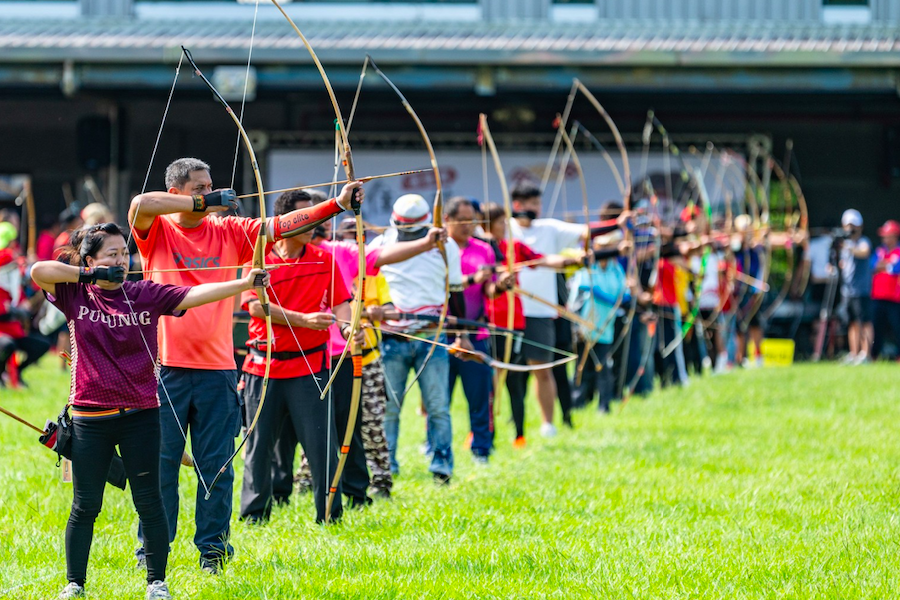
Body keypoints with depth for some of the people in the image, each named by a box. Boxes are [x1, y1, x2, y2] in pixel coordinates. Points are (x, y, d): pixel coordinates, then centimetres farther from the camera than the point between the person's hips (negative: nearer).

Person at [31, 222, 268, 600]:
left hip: (140, 415, 0)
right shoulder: (76, 295, 0)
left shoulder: (146, 295, 0)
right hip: (90, 417, 0)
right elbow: (38, 271, -14)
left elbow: (194, 295, -11)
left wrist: (244, 283, -24)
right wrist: (90, 276, -13)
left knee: (149, 502, 3)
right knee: (85, 506, 7)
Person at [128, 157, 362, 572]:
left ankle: (212, 547, 13)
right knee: (160, 462, 2)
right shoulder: (156, 231, 1)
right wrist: (202, 203, -15)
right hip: (167, 368, -3)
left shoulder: (229, 232, 9)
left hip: (216, 367, 3)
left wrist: (338, 204, -7)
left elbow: (280, 226, 3)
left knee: (216, 465, 5)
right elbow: (141, 204, -19)